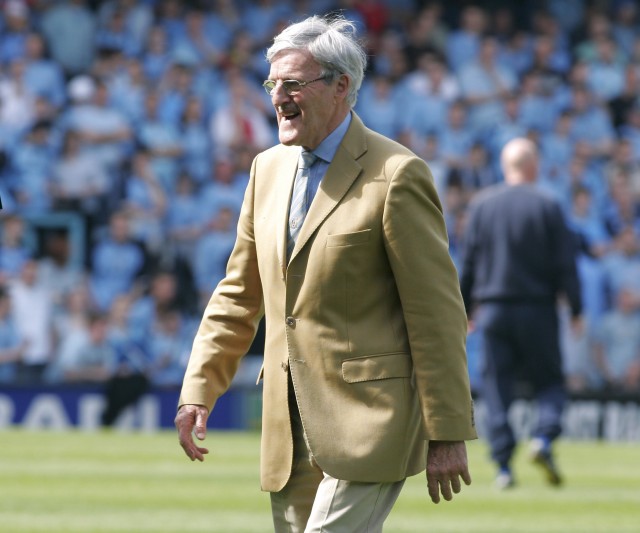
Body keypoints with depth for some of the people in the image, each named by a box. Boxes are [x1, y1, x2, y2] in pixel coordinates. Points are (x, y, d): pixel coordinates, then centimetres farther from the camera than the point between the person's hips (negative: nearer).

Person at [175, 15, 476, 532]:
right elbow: (239, 294, 20)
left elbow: (438, 313, -10)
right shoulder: (269, 168, 13)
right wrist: (199, 389, 9)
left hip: (366, 421, -7)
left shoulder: (396, 175, -10)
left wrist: (448, 435, -11)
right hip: (291, 430, 7)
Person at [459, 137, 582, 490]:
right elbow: (565, 263, -4)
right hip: (537, 311, -2)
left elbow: (468, 262, 6)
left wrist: (465, 309, 14)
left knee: (496, 385, 4)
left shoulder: (482, 204, 3)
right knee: (549, 380, 10)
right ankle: (544, 437, -16)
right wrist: (575, 311, 3)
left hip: (492, 310, 2)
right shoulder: (548, 207, -4)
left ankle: (503, 465, -2)